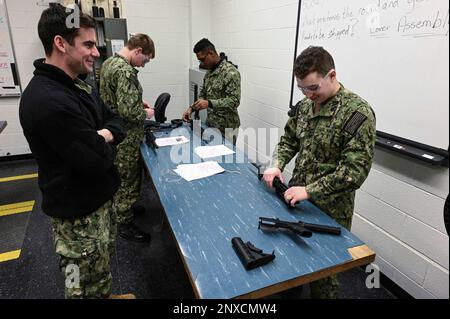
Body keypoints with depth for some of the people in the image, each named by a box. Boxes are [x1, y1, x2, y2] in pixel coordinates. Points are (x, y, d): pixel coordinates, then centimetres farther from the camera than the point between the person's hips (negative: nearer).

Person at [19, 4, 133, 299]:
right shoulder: (50, 102, -29)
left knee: (102, 265, 29)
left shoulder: (74, 85, 5)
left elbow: (114, 119, 9)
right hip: (79, 211, -9)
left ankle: (106, 295, 53)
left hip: (97, 198, 10)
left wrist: (106, 134, -13)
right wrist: (105, 145, -7)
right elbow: (98, 160, -29)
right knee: (85, 286, 13)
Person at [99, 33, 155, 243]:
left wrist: (138, 102, 12)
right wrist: (145, 113, -11)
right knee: (128, 179, 4)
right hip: (126, 137, -10)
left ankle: (122, 207, 43)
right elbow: (128, 111, -30)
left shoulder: (108, 63, 8)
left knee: (120, 176, 25)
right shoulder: (125, 71, -24)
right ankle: (125, 223, 19)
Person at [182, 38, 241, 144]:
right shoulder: (209, 72, 10)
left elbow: (234, 101, -22)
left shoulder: (230, 72, -16)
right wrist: (192, 108, 0)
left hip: (225, 128, -7)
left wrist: (209, 103, -31)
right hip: (210, 124, 8)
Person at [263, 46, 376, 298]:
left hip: (330, 210, -6)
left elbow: (356, 170, -23)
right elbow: (289, 139, 13)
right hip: (298, 200, 6)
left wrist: (310, 191, -26)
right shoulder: (304, 105, 2)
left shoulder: (358, 113, -20)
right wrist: (277, 165, -5)